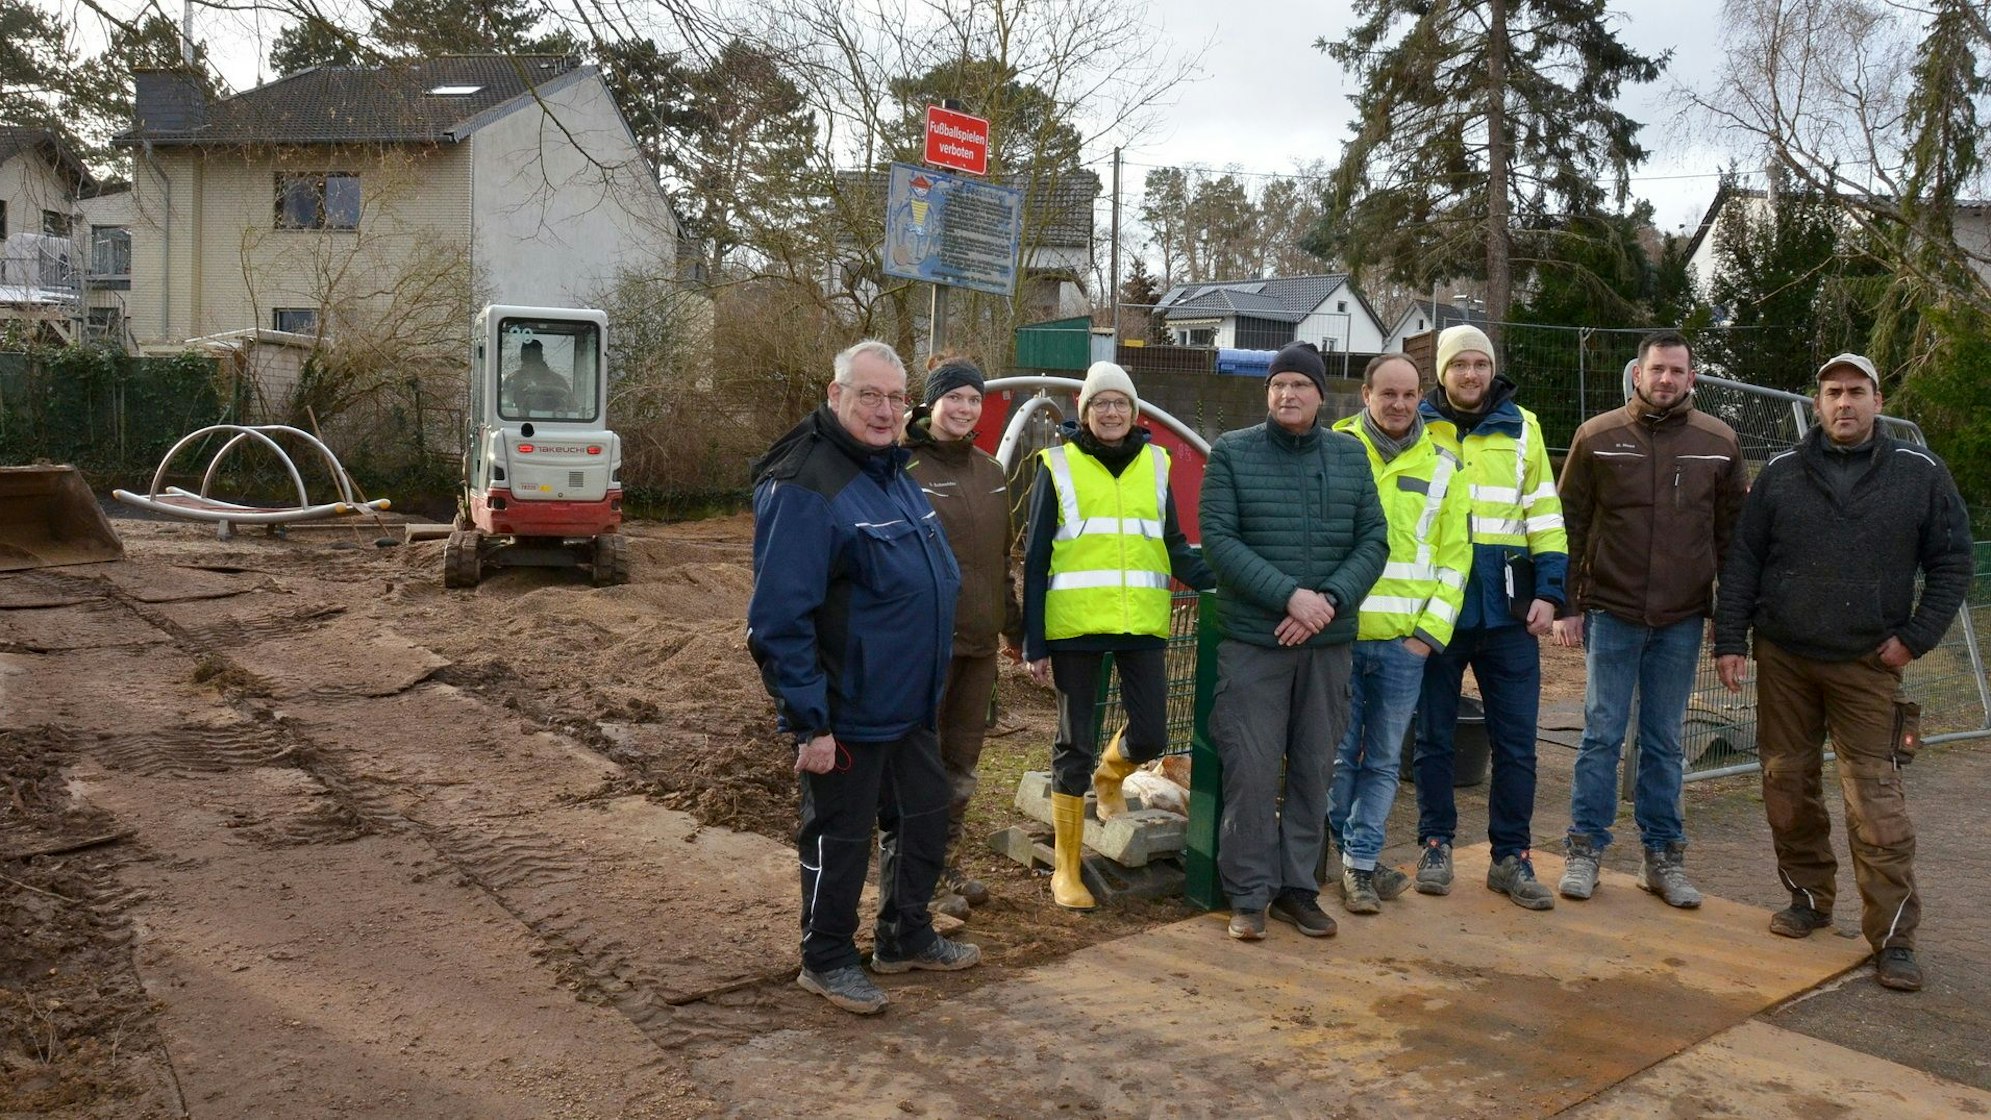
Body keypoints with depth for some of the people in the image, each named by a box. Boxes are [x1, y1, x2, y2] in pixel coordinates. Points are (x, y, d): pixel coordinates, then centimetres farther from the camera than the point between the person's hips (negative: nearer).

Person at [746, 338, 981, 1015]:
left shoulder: (893, 472, 10)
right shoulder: (805, 488, -20)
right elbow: (780, 618, -24)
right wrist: (809, 722, -23)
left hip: (911, 705, 9)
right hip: (848, 713, -9)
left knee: (925, 819, 20)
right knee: (839, 838, 6)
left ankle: (906, 938, 39)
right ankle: (827, 961, 26)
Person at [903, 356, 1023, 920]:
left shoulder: (989, 471, 12)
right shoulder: (903, 468, -9)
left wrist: (1014, 625, 22)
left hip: (978, 640, 7)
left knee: (961, 761, 15)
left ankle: (948, 867, 28)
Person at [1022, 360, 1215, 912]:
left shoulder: (1154, 463, 10)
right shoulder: (1059, 466, 1)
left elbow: (1174, 546, 13)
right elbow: (1035, 560, 1)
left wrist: (1221, 582, -5)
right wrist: (1035, 643, -3)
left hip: (1142, 624, 3)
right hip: (1075, 626, -3)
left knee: (1149, 736, 1)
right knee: (1075, 744, 4)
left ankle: (1109, 775, 39)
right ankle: (1066, 869, 17)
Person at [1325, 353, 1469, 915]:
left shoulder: (1440, 465, 9)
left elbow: (1454, 553, 8)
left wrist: (1431, 630, 0)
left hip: (1404, 638, 2)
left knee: (1383, 759, 7)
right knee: (1339, 754, 3)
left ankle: (1359, 863, 17)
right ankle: (1359, 858, 19)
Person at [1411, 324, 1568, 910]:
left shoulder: (1521, 428, 7)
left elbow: (1545, 514, 8)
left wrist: (1548, 590, 0)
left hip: (1508, 609, 1)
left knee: (1516, 739, 5)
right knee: (1433, 734, 8)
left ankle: (1511, 856, 16)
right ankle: (1436, 845, 22)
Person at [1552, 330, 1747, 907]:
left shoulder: (1718, 442, 4)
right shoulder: (1599, 436, -1)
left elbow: (1734, 532, 9)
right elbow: (1569, 523, 1)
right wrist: (1567, 605, -4)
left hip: (1682, 620, 2)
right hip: (1611, 614, -2)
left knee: (1665, 742, 10)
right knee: (1602, 735, 3)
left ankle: (1662, 855, 20)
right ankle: (1585, 849, 13)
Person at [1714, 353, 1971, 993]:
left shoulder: (1920, 474, 2)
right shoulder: (1782, 473, 5)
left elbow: (1952, 563, 5)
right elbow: (1743, 560, 6)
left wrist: (1916, 637, -4)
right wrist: (1730, 640, 1)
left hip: (1867, 666, -2)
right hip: (1782, 658, 2)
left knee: (1876, 800, -7)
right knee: (1787, 785, 8)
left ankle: (1894, 937, 0)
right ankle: (1809, 897, 25)